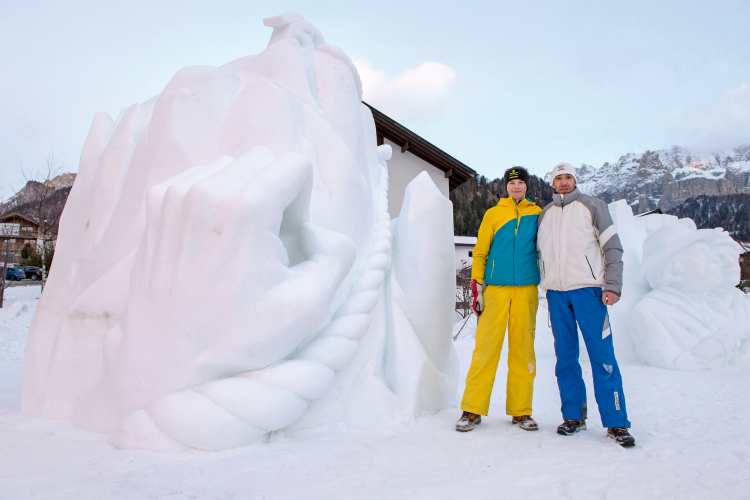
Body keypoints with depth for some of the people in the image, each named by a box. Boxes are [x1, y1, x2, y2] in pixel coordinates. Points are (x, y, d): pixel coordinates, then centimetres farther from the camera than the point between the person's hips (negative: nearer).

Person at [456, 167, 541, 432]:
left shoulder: (537, 214, 13)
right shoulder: (493, 214, 10)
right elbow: (480, 251, 8)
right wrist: (477, 286, 0)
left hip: (526, 288, 1)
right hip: (495, 288, -1)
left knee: (522, 348, 4)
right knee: (486, 346, -5)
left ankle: (520, 410, 13)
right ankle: (473, 409, 0)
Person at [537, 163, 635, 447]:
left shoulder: (592, 206, 7)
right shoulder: (544, 214, 17)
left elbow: (613, 247, 2)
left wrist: (612, 285, -9)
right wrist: (547, 288, 11)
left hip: (588, 289, -3)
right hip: (556, 293, 4)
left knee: (602, 355, -6)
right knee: (565, 356, 5)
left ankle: (616, 423, 0)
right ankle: (573, 416, 14)